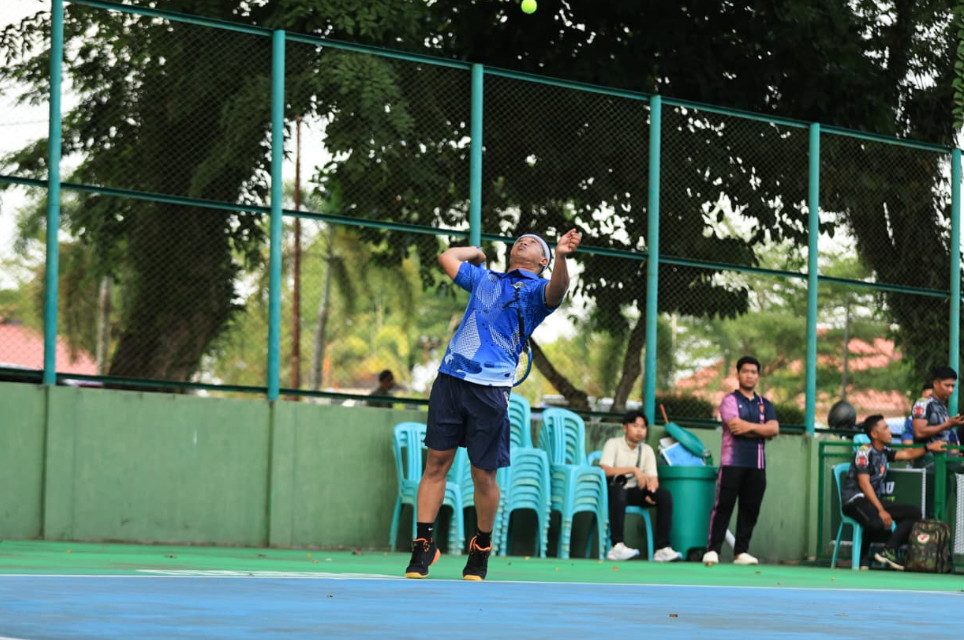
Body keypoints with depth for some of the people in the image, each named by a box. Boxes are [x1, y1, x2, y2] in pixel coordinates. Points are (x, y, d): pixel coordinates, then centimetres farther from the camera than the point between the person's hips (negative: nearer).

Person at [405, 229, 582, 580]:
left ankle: (481, 549, 17)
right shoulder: (485, 279, 22)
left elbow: (557, 290, -19)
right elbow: (448, 257, 36)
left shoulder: (536, 289, 6)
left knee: (483, 475, 0)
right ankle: (422, 545, 6)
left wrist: (561, 256, -36)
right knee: (436, 463, 1)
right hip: (450, 378, 4)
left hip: (490, 388, -4)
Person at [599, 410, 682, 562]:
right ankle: (617, 546, -44)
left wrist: (651, 492, -21)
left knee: (665, 495, -18)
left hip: (634, 493, 5)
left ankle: (662, 548, -23)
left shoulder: (647, 450, 12)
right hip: (613, 491, -5)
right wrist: (633, 470, -23)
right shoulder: (613, 444, -2)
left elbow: (653, 479, 3)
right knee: (618, 490, -41)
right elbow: (604, 470, -18)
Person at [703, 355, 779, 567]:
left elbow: (774, 429, 0)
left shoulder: (765, 404, 17)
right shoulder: (730, 400, 2)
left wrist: (749, 426, -12)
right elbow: (735, 426, -14)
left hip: (757, 465, 5)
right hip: (732, 462, -5)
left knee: (750, 509, 3)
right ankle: (712, 550, -10)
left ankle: (741, 552, 8)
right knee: (723, 506, -9)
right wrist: (762, 430, -4)